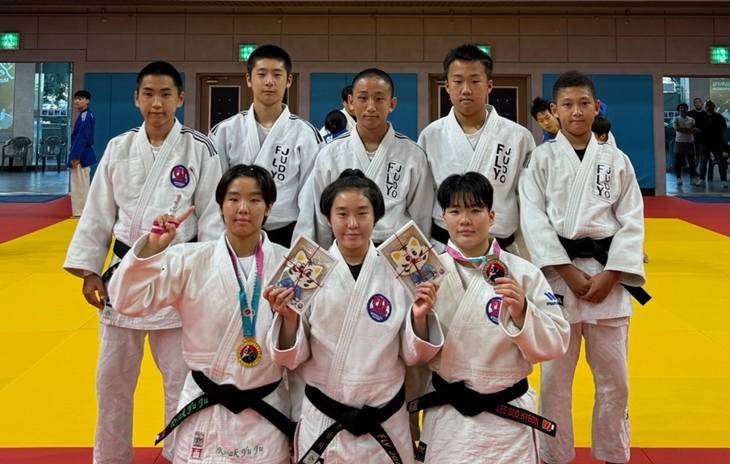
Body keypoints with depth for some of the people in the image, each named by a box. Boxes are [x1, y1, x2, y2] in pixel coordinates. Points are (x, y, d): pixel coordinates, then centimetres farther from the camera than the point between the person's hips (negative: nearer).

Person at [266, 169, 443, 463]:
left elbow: (413, 355, -1)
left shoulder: (399, 273, -6)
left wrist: (419, 317, -18)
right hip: (321, 425, 0)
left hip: (385, 425, 0)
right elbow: (293, 357, -3)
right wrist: (288, 318, -20)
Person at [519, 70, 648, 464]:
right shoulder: (541, 158, 1)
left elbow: (631, 221, 3)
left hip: (607, 275, 2)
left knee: (612, 377, 10)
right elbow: (534, 219, -6)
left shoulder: (616, 160, 6)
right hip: (557, 275, -2)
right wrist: (569, 271, -13)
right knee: (554, 377, 5)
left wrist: (608, 275, -9)